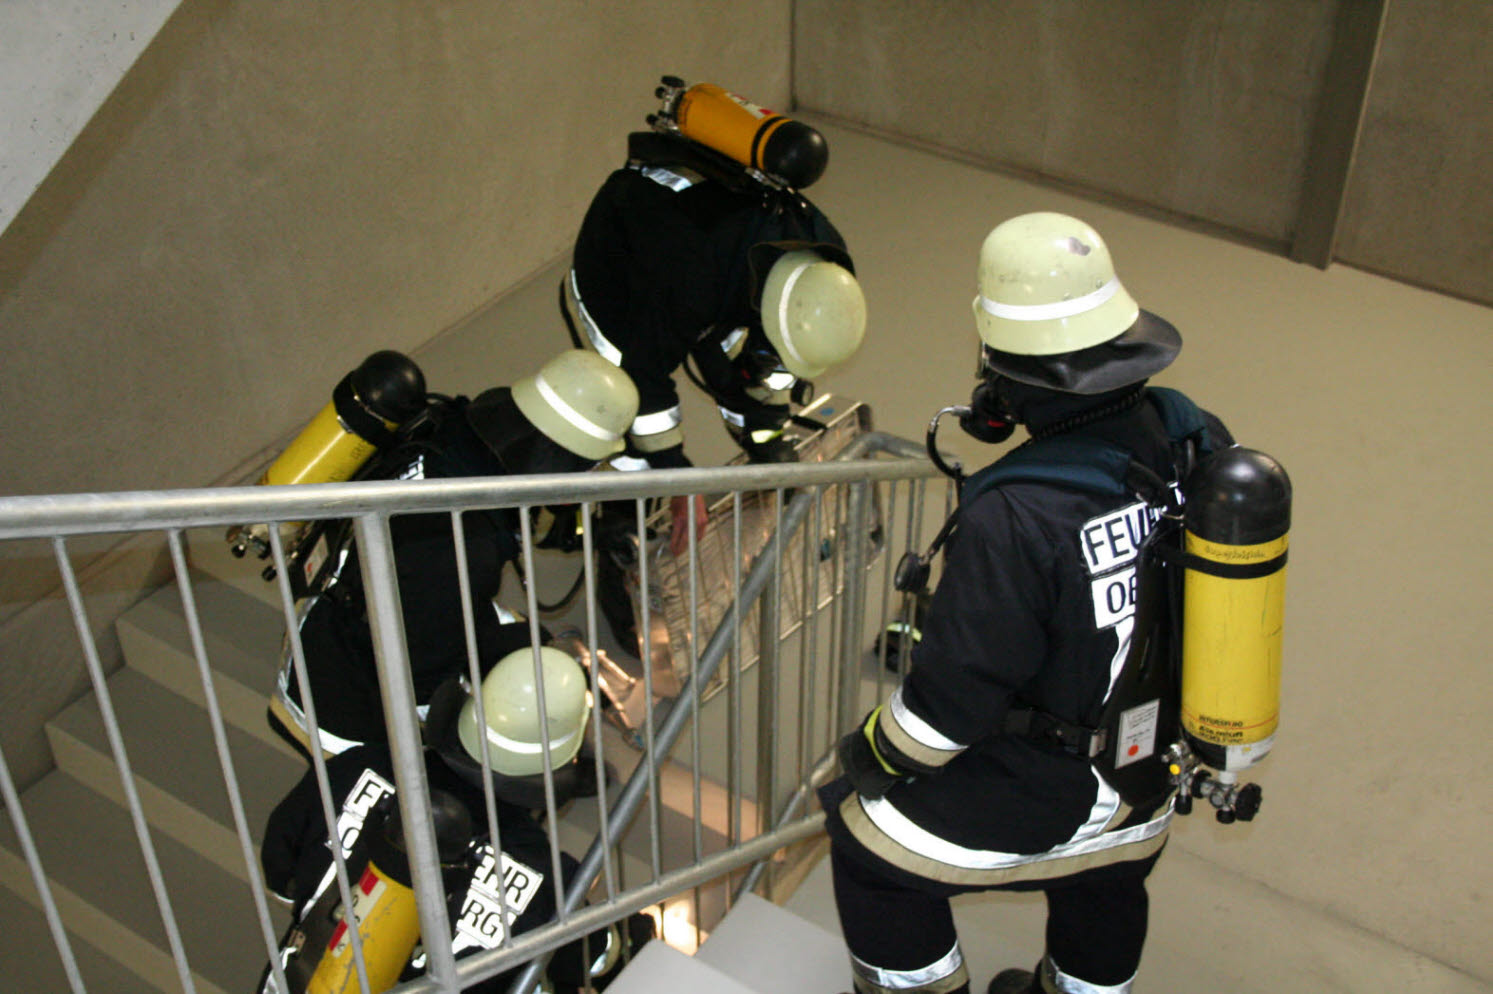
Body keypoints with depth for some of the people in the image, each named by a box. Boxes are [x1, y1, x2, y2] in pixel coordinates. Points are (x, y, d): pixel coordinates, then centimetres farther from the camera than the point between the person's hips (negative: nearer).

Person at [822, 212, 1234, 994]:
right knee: (1103, 886, 34)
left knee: (870, 847, 17)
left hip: (1039, 790, -7)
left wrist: (875, 753, -6)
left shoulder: (1016, 518, -35)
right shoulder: (1197, 440, -15)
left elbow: (955, 691, -25)